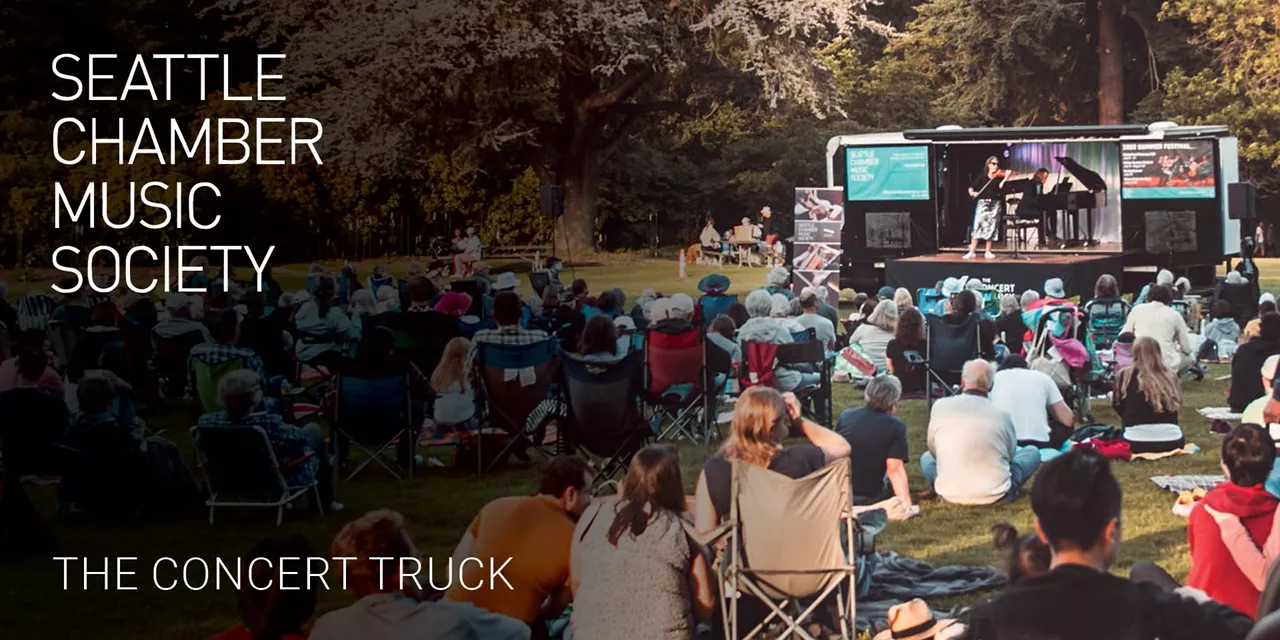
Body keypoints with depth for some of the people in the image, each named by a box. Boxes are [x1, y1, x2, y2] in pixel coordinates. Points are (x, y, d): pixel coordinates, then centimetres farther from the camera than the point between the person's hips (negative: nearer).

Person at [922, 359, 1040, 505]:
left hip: (951, 495, 0)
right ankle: (1004, 491, 10)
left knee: (926, 457, 31)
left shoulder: (940, 406, -3)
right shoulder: (1002, 415, -4)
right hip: (994, 496, 0)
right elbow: (1010, 454, 10)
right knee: (1033, 452, 21)